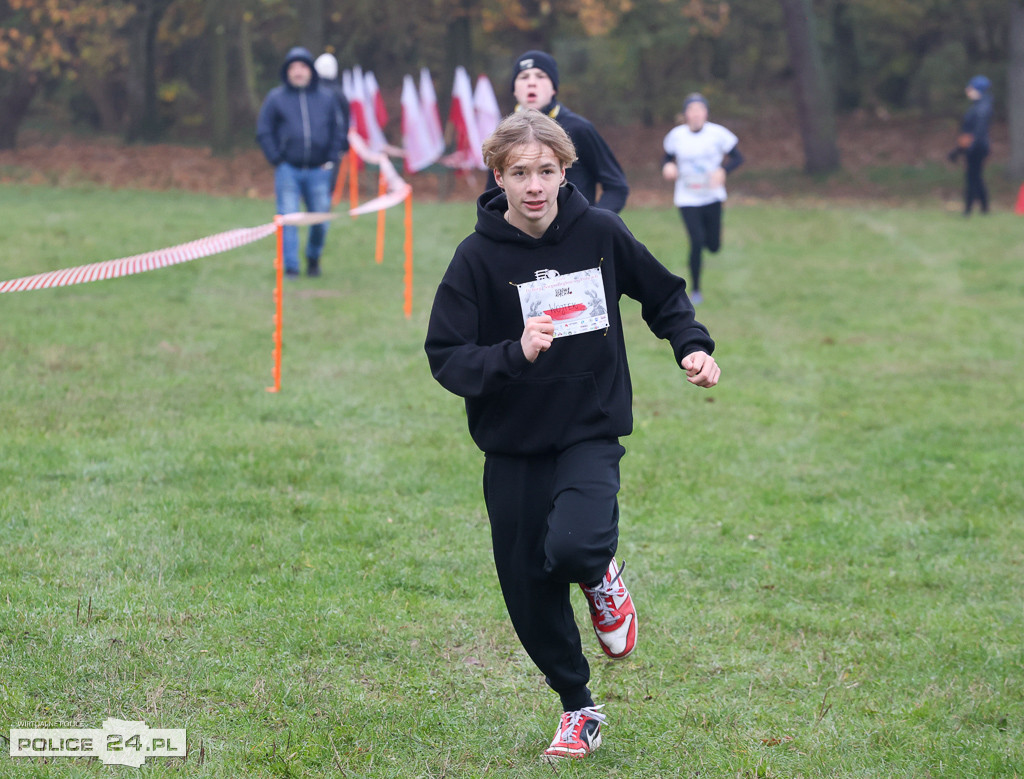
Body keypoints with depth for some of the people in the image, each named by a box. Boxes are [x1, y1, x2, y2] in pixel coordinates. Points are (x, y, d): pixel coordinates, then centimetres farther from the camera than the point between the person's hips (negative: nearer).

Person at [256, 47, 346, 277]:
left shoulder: (327, 99, 10)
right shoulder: (276, 98, 3)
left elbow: (337, 132, 16)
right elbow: (263, 132, 5)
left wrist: (331, 160, 5)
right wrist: (276, 160, -4)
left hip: (319, 170, 2)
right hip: (288, 170, -2)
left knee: (321, 221, 2)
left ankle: (313, 258, 25)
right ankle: (290, 266, -1)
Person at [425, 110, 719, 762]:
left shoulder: (599, 234, -5)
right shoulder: (479, 257, -10)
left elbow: (664, 294, 12)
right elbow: (446, 358, -12)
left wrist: (694, 346, -4)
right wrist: (515, 354, -27)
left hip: (591, 434, -1)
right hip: (513, 445, 1)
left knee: (574, 546, -29)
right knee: (529, 592, 5)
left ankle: (602, 577, 9)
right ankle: (579, 710, 29)